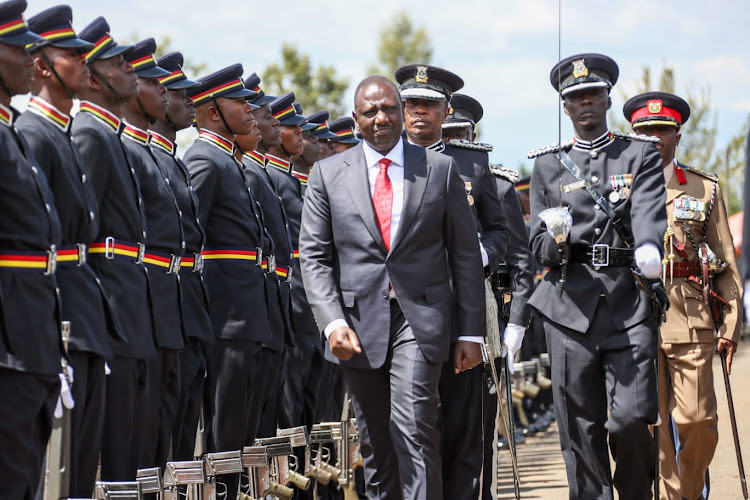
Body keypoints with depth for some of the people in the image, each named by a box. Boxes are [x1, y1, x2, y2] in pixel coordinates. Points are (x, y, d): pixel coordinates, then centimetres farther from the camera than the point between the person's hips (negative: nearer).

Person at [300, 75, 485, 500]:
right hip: (359, 322, 2)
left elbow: (465, 254, 6)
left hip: (420, 317, -2)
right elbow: (314, 256, 5)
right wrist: (332, 321, -10)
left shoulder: (441, 169, 5)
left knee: (413, 426, -17)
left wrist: (472, 332, 2)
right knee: (374, 442, 8)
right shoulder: (328, 174, 7)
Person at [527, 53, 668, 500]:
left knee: (630, 420, -10)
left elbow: (650, 216, -9)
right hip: (571, 306, 2)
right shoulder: (548, 165, 14)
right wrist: (554, 240, -16)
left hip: (631, 305, -2)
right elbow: (538, 249, 9)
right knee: (581, 431, 1)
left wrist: (649, 250, -32)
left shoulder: (641, 154, 10)